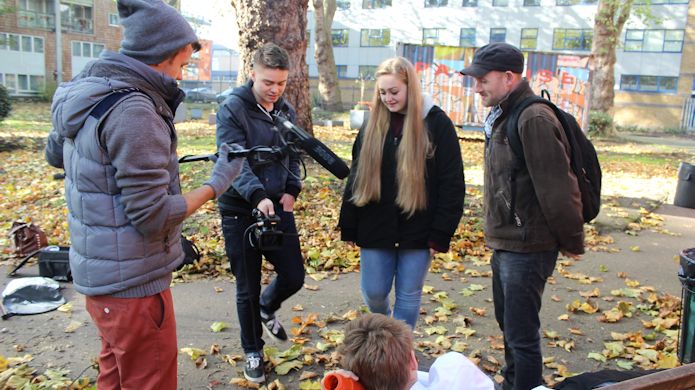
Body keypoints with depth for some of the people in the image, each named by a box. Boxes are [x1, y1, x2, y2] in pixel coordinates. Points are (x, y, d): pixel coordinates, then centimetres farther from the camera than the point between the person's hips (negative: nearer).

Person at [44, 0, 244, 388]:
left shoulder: (86, 92, 3)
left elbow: (55, 152, 22)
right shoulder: (134, 110, -25)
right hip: (132, 281, -9)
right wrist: (218, 182, -14)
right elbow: (153, 218, -23)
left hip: (101, 272, 9)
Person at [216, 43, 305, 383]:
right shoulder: (232, 108, -12)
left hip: (278, 207, 5)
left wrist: (292, 189, -1)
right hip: (240, 212, -5)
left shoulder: (286, 111, 8)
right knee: (248, 288, 7)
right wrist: (258, 195, -37)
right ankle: (253, 352, 29)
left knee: (294, 277, 7)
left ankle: (267, 309, 42)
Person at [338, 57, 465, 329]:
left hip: (417, 231, -3)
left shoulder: (436, 123, -7)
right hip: (376, 228, 3)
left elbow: (451, 183, -8)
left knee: (408, 297, 9)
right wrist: (349, 227, 6)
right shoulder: (373, 124, 4)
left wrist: (441, 234, -11)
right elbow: (356, 178, 8)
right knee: (373, 293, 11)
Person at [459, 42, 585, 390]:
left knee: (521, 335, 0)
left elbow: (557, 188, -22)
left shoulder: (534, 119, -21)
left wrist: (572, 242, -13)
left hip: (526, 248, -10)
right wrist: (499, 236, 17)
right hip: (505, 243, 10)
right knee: (508, 323, 24)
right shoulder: (502, 116, 11)